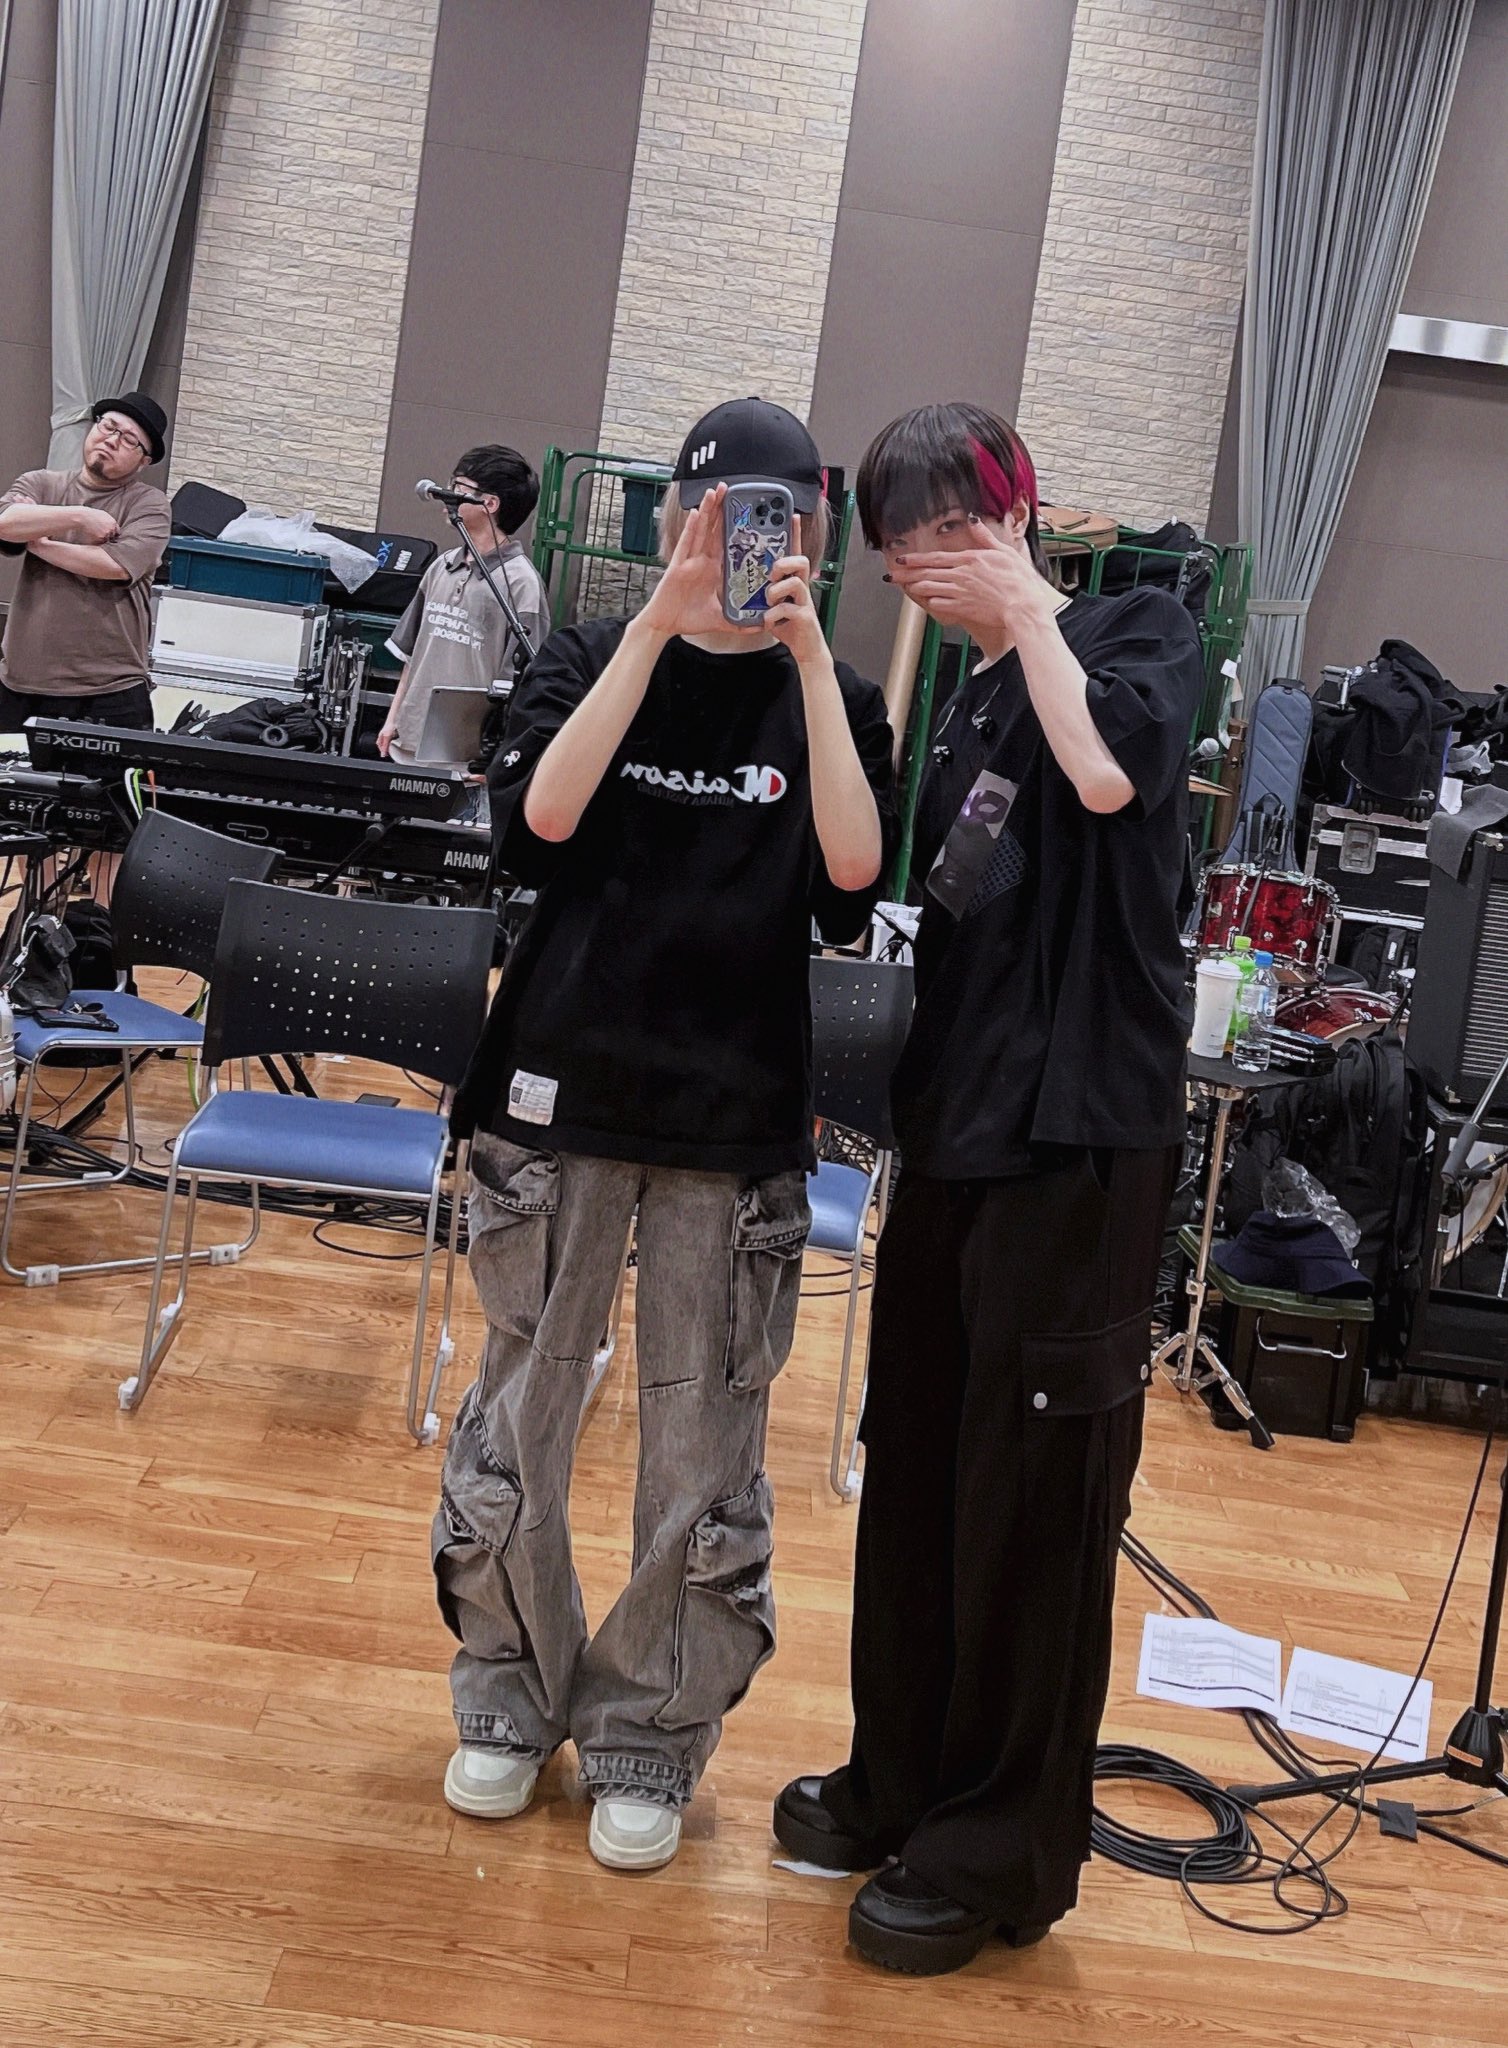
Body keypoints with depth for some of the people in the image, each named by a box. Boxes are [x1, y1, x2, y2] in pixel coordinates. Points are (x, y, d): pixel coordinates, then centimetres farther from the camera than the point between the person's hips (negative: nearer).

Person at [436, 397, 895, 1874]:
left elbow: (851, 879, -14)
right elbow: (535, 823, -16)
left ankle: (651, 1738, 24)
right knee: (522, 1409, 10)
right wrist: (660, 625, -20)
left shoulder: (831, 700, 4)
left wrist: (806, 653, -18)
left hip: (735, 1119, 0)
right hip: (564, 1086, 0)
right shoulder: (592, 658, 3)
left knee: (703, 1448, 5)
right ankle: (511, 1694, 31)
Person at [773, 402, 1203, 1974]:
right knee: (917, 1469, 14)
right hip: (957, 1122, 7)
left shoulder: (1139, 630, -2)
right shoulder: (963, 705, 15)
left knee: (1031, 1494, 0)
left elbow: (1110, 774, -23)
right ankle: (906, 1777, 30)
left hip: (1079, 1132, -7)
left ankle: (1003, 1856, 14)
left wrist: (1026, 608, -11)